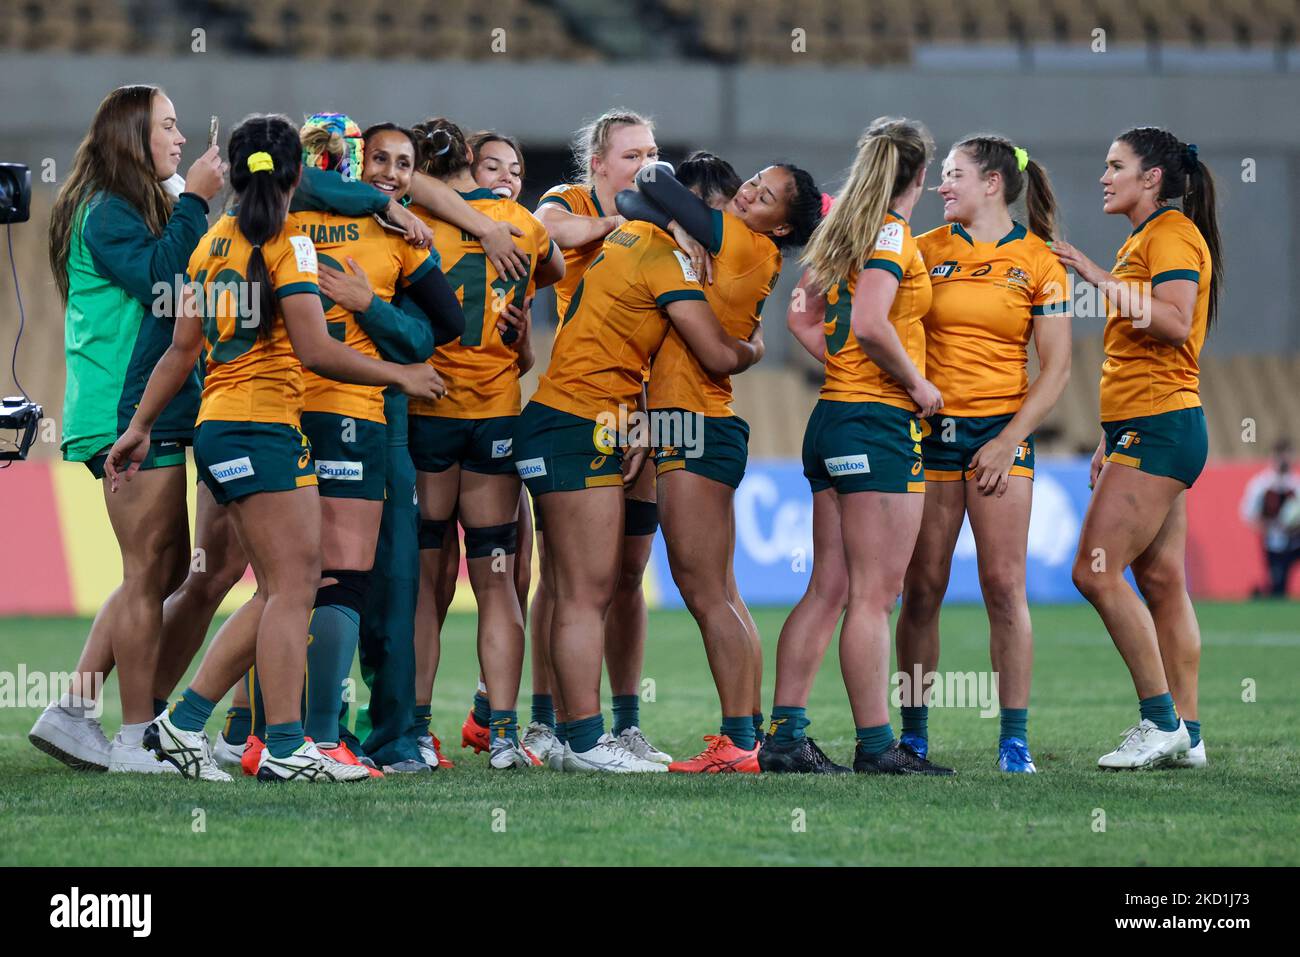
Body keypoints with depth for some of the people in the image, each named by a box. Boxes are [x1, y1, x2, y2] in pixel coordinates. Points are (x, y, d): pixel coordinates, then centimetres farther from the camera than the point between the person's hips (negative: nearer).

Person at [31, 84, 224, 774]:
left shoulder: (139, 210, 20)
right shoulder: (108, 212, -10)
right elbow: (160, 282, -21)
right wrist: (193, 202, -17)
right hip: (131, 412, -10)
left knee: (166, 569, 12)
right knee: (149, 573, -6)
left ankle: (72, 713, 12)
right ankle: (138, 740, -2)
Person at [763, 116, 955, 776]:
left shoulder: (845, 232, 15)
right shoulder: (892, 233, -11)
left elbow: (801, 318, 20)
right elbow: (870, 323, -23)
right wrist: (917, 382, -12)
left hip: (833, 415, 9)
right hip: (880, 423, -9)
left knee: (829, 588, 9)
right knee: (875, 595, -6)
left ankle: (784, 734, 6)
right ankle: (876, 745, -5)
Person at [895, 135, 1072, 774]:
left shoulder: (1039, 262, 1)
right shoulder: (926, 251, 9)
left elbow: (1055, 369, -1)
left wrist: (1010, 439, -9)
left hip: (1000, 430, -2)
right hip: (928, 429, 2)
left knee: (1004, 585, -7)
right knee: (921, 588, 1)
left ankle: (1015, 739, -4)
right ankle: (913, 734, 8)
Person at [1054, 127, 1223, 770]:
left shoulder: (1173, 233, -8)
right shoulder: (1139, 242, 22)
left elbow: (1174, 324, -23)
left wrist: (1100, 280, -21)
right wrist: (1110, 441, 23)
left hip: (1160, 426, -10)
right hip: (1141, 428, 10)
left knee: (1096, 570, -14)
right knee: (1161, 582, 6)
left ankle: (1161, 720, -11)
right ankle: (1184, 735, 6)